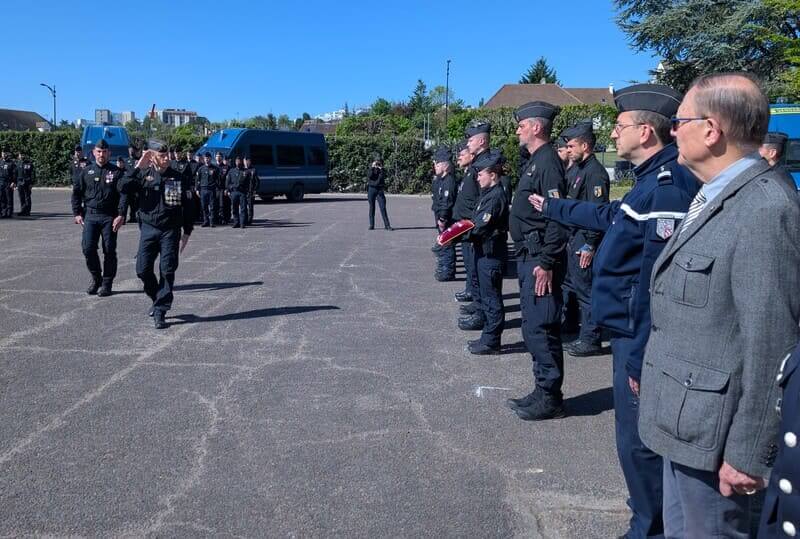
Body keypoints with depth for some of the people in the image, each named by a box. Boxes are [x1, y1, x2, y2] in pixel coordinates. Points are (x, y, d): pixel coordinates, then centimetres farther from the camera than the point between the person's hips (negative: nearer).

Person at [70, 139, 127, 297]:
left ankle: (107, 283, 11)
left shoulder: (116, 172, 3)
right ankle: (96, 279, 13)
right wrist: (77, 213, 4)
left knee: (109, 251, 0)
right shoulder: (86, 171, 11)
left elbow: (123, 194, -4)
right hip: (90, 215, 2)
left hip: (110, 217, -2)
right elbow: (76, 192, 14)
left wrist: (121, 215, -14)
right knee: (88, 248, -7)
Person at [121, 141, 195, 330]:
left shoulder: (180, 178, 0)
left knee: (167, 271, -3)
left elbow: (188, 206, 4)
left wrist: (187, 232, 2)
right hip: (148, 229, 2)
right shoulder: (144, 174, 3)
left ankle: (160, 311, 5)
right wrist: (137, 168, -19)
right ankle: (157, 299, 25)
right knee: (143, 269, -1)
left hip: (170, 231, -1)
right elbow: (124, 188, -13)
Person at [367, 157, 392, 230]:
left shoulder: (382, 170, 8)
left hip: (380, 190, 0)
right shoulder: (371, 169, 7)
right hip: (371, 189, 0)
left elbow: (383, 177, -12)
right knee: (372, 207, 4)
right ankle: (371, 225, 11)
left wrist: (381, 168, -12)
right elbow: (369, 177, -12)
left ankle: (387, 225, -8)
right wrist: (372, 168, -13)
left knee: (383, 208, -7)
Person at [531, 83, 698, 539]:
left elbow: (657, 281, -27)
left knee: (639, 442, 4)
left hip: (639, 337, -11)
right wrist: (550, 207, 39)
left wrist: (641, 355, -25)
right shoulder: (654, 179, 11)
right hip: (632, 330, 11)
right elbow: (610, 216, 29)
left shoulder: (668, 185, -22)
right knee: (645, 438, 23)